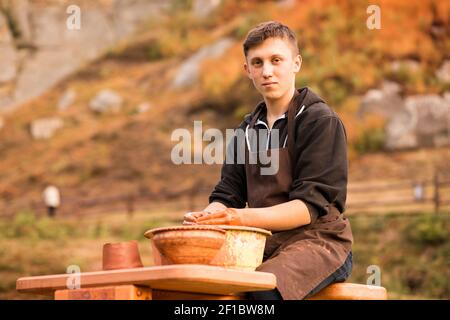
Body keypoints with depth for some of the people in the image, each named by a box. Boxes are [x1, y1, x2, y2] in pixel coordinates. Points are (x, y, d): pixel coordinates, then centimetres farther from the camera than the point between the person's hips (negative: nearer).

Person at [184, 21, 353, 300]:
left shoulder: (321, 121, -3)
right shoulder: (248, 130, 18)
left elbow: (311, 205, -13)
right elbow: (228, 195, 12)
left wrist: (246, 217, -27)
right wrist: (208, 217, -14)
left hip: (317, 239, -6)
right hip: (262, 244, 6)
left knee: (264, 288, -35)